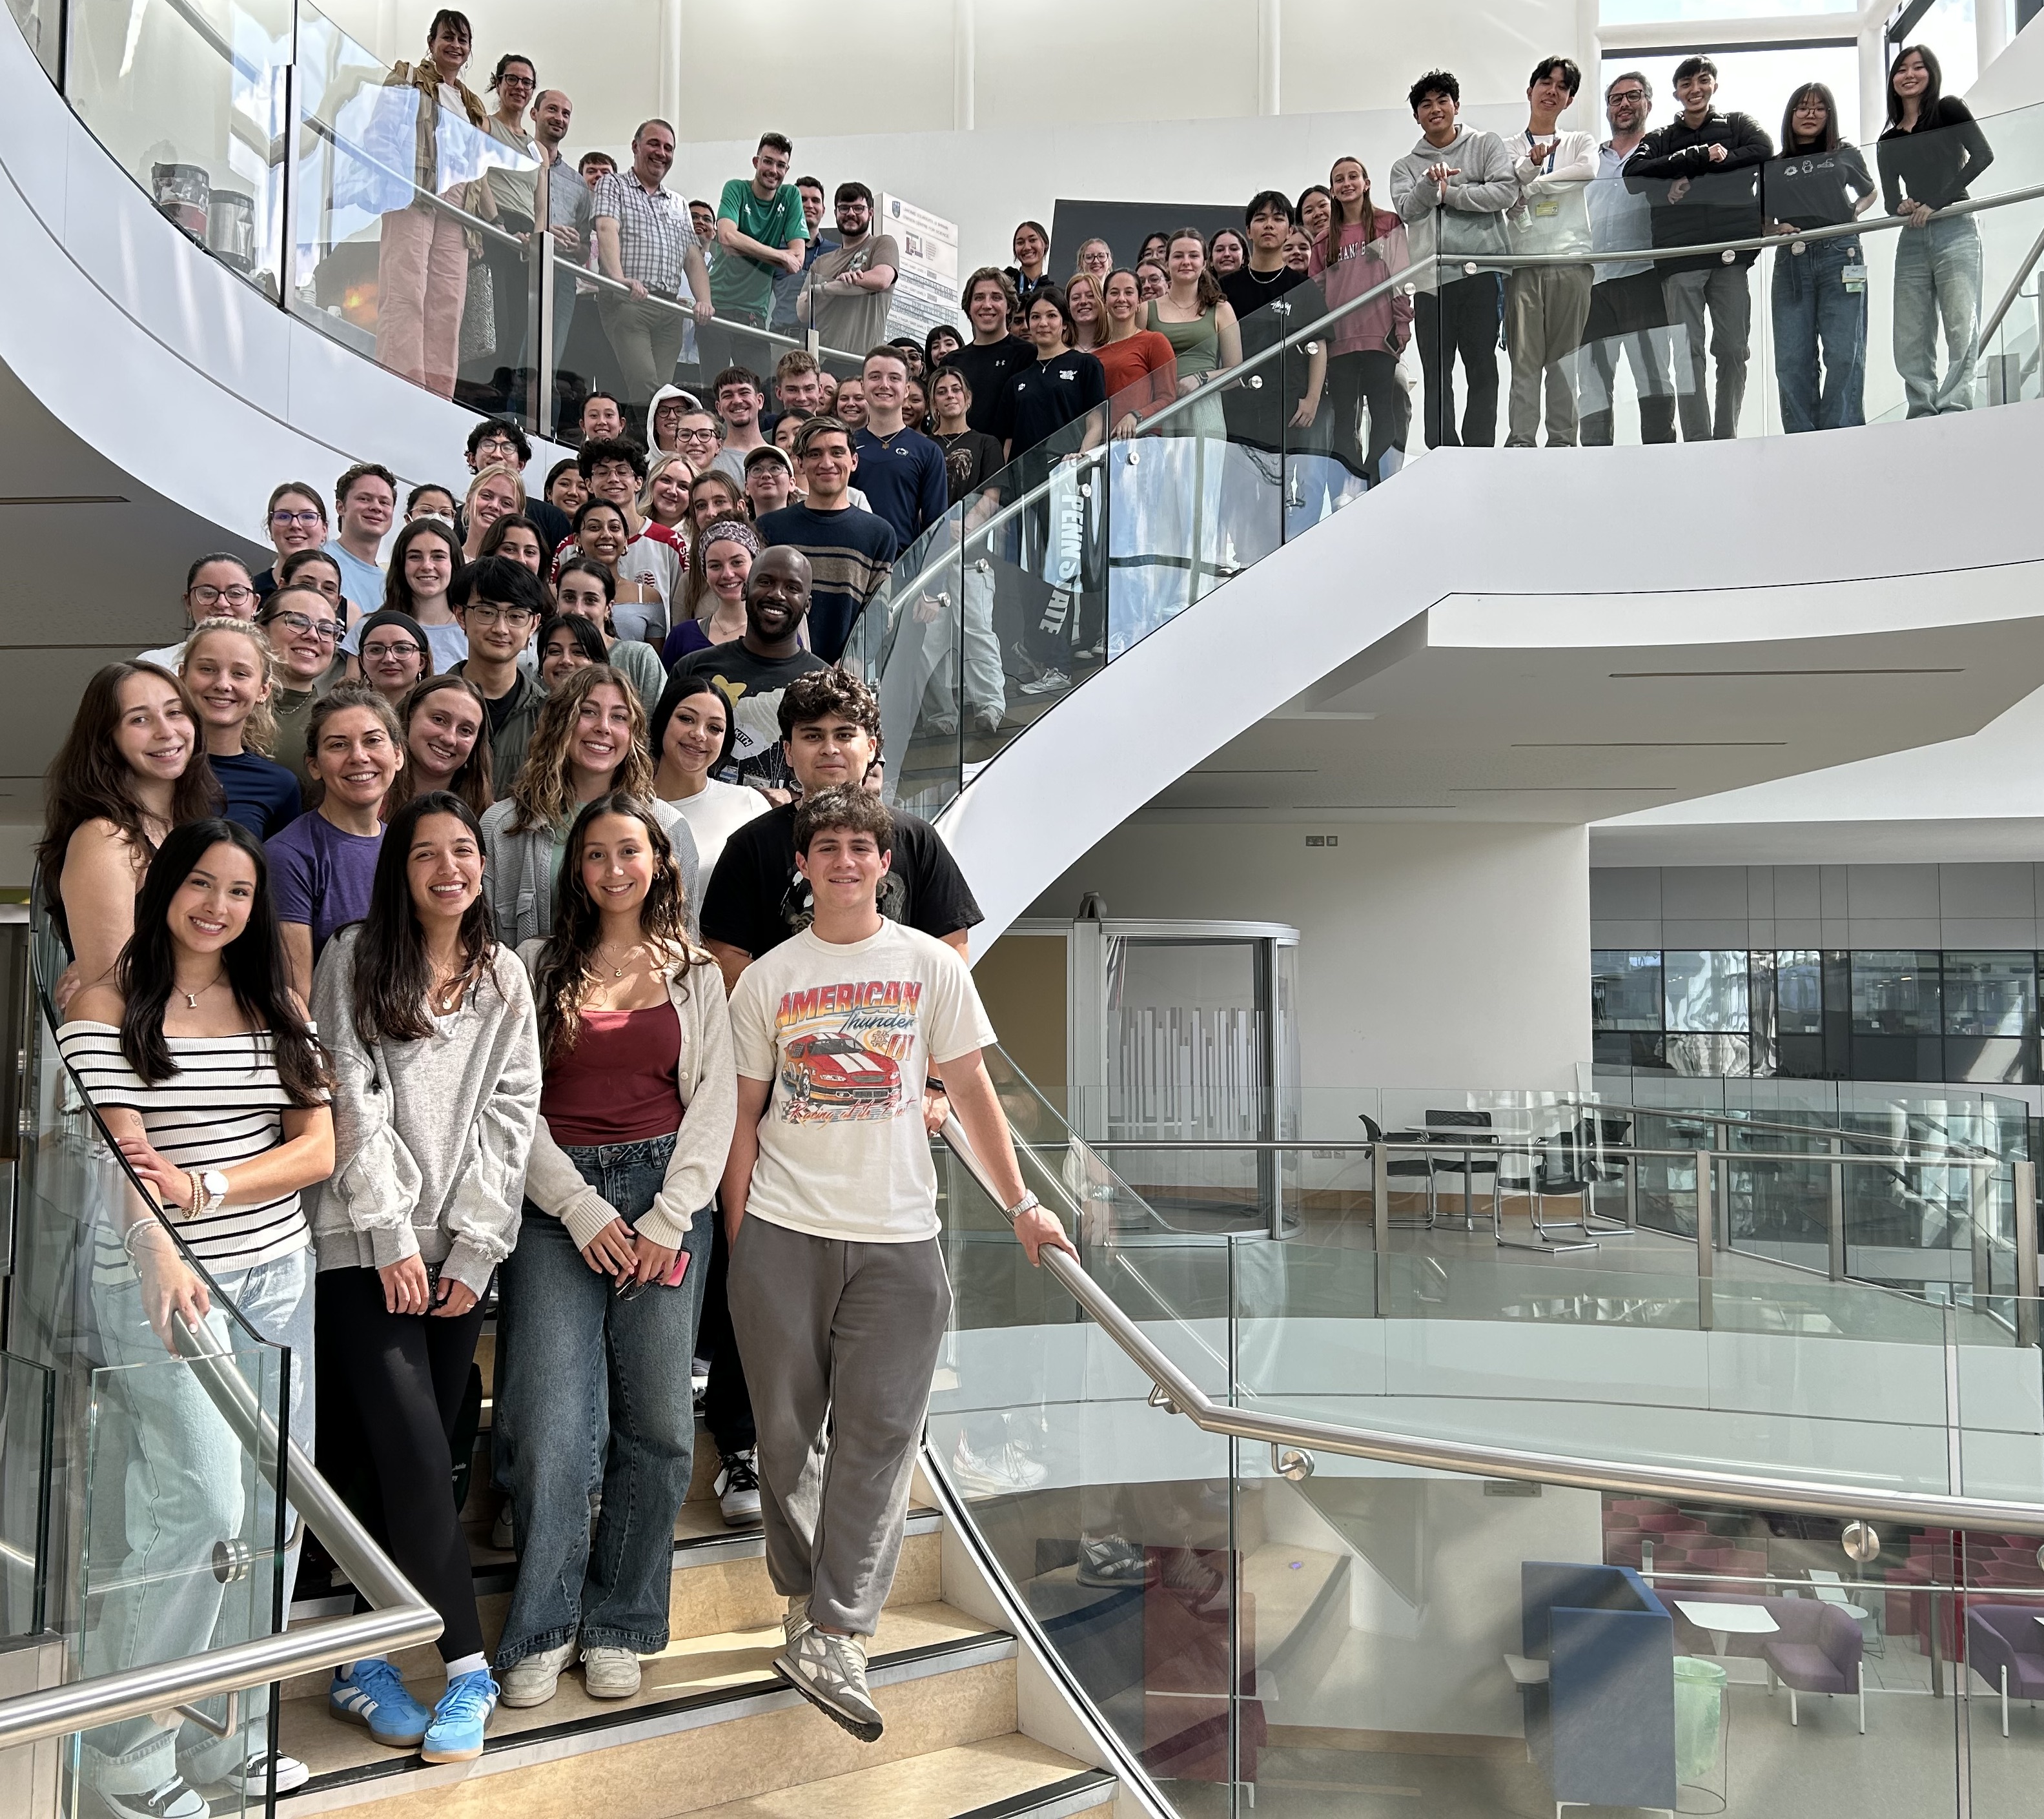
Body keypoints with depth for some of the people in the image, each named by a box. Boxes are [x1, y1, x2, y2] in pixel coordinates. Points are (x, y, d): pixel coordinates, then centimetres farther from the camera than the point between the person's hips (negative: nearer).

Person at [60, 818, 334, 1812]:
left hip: (277, 1273, 5)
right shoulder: (106, 1005, -1)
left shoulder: (277, 1004, 10)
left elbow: (319, 1148, 4)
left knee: (274, 1507, 6)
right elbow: (117, 1153, -12)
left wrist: (199, 1188, -12)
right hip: (160, 1279, -4)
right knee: (206, 1504, -10)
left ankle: (231, 1732, 24)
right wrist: (162, 1254, -29)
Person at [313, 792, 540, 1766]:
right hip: (365, 1245, -3)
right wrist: (392, 1234, -10)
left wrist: (472, 1249, -3)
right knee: (415, 1458, -11)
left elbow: (509, 1114, 5)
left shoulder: (505, 979, 10)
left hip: (458, 1248, 3)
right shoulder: (354, 960, 2)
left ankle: (364, 1658, 19)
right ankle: (467, 1667, -3)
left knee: (398, 1463, 5)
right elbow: (353, 1100, -5)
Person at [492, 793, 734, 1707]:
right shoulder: (538, 967, 9)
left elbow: (714, 1104, 7)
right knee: (549, 1423, -8)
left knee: (657, 1423, 0)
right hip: (557, 1202, -1)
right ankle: (543, 1627, 10)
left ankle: (619, 1625, 17)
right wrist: (583, 1210, -7)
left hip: (666, 1195, 1)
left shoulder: (697, 976, 12)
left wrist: (668, 1220, -4)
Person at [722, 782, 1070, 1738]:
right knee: (788, 1426, 8)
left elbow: (970, 1091, 7)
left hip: (897, 1235, 0)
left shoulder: (931, 965, 4)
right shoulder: (767, 979, 5)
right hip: (782, 1230, 1)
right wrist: (735, 1234, 4)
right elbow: (744, 1113, 8)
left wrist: (1021, 1203, 5)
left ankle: (831, 1640, 0)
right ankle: (805, 1600, 26)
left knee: (878, 1429, -4)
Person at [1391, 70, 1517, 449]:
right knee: (1435, 371, 2)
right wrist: (1430, 182, -18)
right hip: (1430, 276, 2)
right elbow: (1406, 209, 0)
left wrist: (1448, 194, -4)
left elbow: (1507, 191, -4)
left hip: (1480, 270, -2)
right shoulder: (1406, 166, 17)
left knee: (1482, 366, -2)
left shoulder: (1486, 145, 11)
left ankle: (1479, 450, 1)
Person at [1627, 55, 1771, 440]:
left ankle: (1727, 438, 2)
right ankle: (1697, 443, -9)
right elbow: (1634, 171, -4)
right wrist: (1703, 155, -10)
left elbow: (1763, 152, -3)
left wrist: (1692, 177, -10)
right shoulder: (1660, 139, 17)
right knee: (1688, 353, -7)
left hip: (1730, 250, 0)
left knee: (1733, 349, -3)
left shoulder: (1738, 125, 18)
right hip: (1680, 258, 0)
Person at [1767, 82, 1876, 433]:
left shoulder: (1846, 156, 16)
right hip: (1791, 260, 1)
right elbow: (1763, 221, 18)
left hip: (1839, 256, -1)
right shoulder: (1772, 167, 16)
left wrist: (1854, 212, 9)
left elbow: (1870, 192, 30)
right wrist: (1778, 229, -3)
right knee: (1792, 359, -7)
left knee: (1843, 354, -10)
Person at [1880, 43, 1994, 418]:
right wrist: (1903, 207, -9)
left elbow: (1982, 156, -5)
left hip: (1953, 229, -5)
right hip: (1911, 240, 5)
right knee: (1911, 341, -2)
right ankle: (1924, 413, -1)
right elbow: (1890, 200, 15)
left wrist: (1935, 203, -12)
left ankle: (1954, 408, -18)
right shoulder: (1888, 141, 19)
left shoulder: (1949, 110, 7)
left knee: (1961, 327, -14)